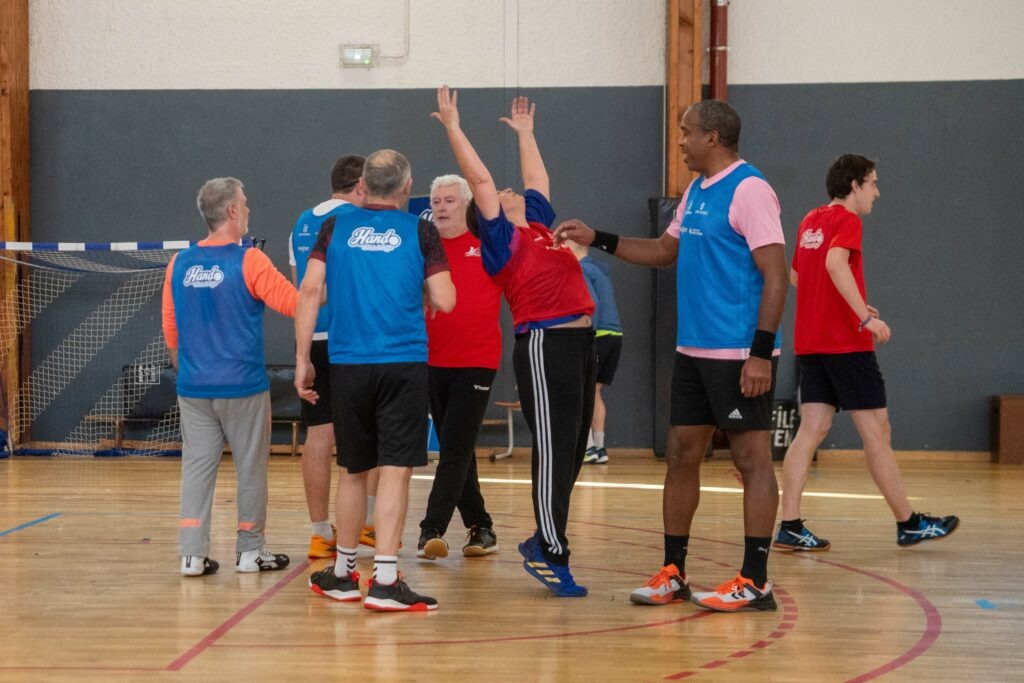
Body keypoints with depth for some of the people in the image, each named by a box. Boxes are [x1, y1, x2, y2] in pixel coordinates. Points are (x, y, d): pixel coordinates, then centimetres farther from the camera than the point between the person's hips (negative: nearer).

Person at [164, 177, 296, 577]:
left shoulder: (180, 264, 4)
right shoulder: (248, 261, -11)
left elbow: (169, 329, 12)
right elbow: (294, 304, -11)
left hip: (194, 389, 4)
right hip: (242, 387, -4)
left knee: (197, 467, 7)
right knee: (250, 468, 8)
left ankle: (192, 554, 4)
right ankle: (250, 551, 15)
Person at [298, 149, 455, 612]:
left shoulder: (336, 227, 6)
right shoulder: (420, 232, 1)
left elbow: (309, 291, 0)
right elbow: (445, 301, -4)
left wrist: (302, 359, 3)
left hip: (347, 365, 3)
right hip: (403, 365, -3)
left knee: (353, 470, 15)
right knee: (395, 470, -3)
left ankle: (343, 573, 26)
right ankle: (385, 581, -10)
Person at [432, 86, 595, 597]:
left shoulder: (538, 224, 21)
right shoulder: (501, 238, 2)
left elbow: (537, 178, 35)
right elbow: (479, 177, -1)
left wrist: (525, 131, 43)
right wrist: (453, 126, 4)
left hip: (579, 341, 8)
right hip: (543, 343, -8)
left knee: (571, 449, 10)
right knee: (553, 450, -9)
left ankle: (544, 542, 19)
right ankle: (552, 555, -5)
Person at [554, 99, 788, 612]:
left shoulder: (748, 190, -12)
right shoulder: (694, 193, 15)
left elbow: (775, 273, -17)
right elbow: (665, 250, 29)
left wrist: (761, 351, -21)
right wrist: (597, 239, 22)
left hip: (739, 355, -9)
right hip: (693, 351, 9)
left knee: (752, 458, -3)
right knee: (681, 455, 11)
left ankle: (754, 582, 2)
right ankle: (673, 572, 20)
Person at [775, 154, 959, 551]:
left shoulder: (810, 221, 16)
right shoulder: (847, 221, -9)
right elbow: (835, 262, -28)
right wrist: (866, 316, -31)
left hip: (810, 343, 8)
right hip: (846, 344, -8)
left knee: (812, 430, 4)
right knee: (876, 432, 0)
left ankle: (790, 526, -4)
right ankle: (908, 523, 8)